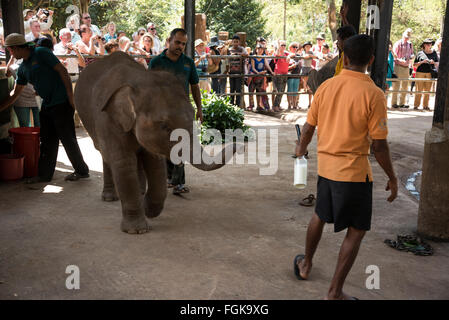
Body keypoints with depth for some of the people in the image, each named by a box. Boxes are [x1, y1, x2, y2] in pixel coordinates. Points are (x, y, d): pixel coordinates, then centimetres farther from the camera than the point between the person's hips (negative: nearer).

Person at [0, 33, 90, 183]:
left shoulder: (41, 53, -8)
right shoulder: (23, 68, 14)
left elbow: (62, 71, -13)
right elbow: (15, 94, 20)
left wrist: (70, 96, -18)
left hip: (62, 102, -8)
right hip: (47, 105, 8)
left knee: (67, 138, -2)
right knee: (47, 140, 9)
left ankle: (82, 171, 10)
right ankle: (45, 174, 17)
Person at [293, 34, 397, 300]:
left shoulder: (326, 86, -1)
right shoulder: (373, 94, -15)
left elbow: (309, 127, 8)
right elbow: (379, 145, -14)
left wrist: (302, 148, 28)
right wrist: (392, 178, -2)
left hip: (326, 166, 6)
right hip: (355, 171, -5)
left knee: (320, 216, 26)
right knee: (356, 231, 7)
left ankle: (306, 265, 45)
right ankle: (335, 292, 11)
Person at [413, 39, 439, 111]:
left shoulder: (434, 53, 10)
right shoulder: (420, 53, 4)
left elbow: (438, 63, 15)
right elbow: (415, 64, 3)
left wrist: (433, 62, -6)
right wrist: (422, 62, -11)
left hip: (429, 73, 2)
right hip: (420, 72, -2)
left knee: (427, 90, 3)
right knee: (419, 90, -3)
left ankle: (425, 106, 10)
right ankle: (416, 105, 2)